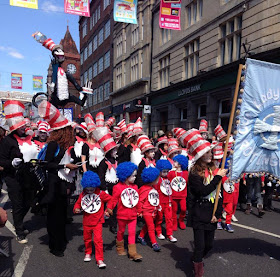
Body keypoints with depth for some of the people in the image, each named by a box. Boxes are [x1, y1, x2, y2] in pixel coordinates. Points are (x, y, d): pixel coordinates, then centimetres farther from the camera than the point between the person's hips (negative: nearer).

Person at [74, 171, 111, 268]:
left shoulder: (101, 194, -9)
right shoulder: (83, 194, -2)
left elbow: (111, 200, -2)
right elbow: (78, 203, 10)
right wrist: (76, 208, -9)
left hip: (97, 221, -3)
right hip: (86, 222, 4)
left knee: (98, 239, -11)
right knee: (87, 239, 19)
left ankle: (99, 259, -2)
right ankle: (88, 253, 44)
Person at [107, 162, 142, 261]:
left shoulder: (134, 187, 3)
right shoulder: (118, 187, -13)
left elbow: (137, 199, 12)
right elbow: (114, 199, -12)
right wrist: (109, 208, -19)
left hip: (133, 215, 3)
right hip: (122, 215, -3)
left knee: (132, 232, 1)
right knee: (121, 232, 16)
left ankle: (133, 253, 5)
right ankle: (120, 248, 37)